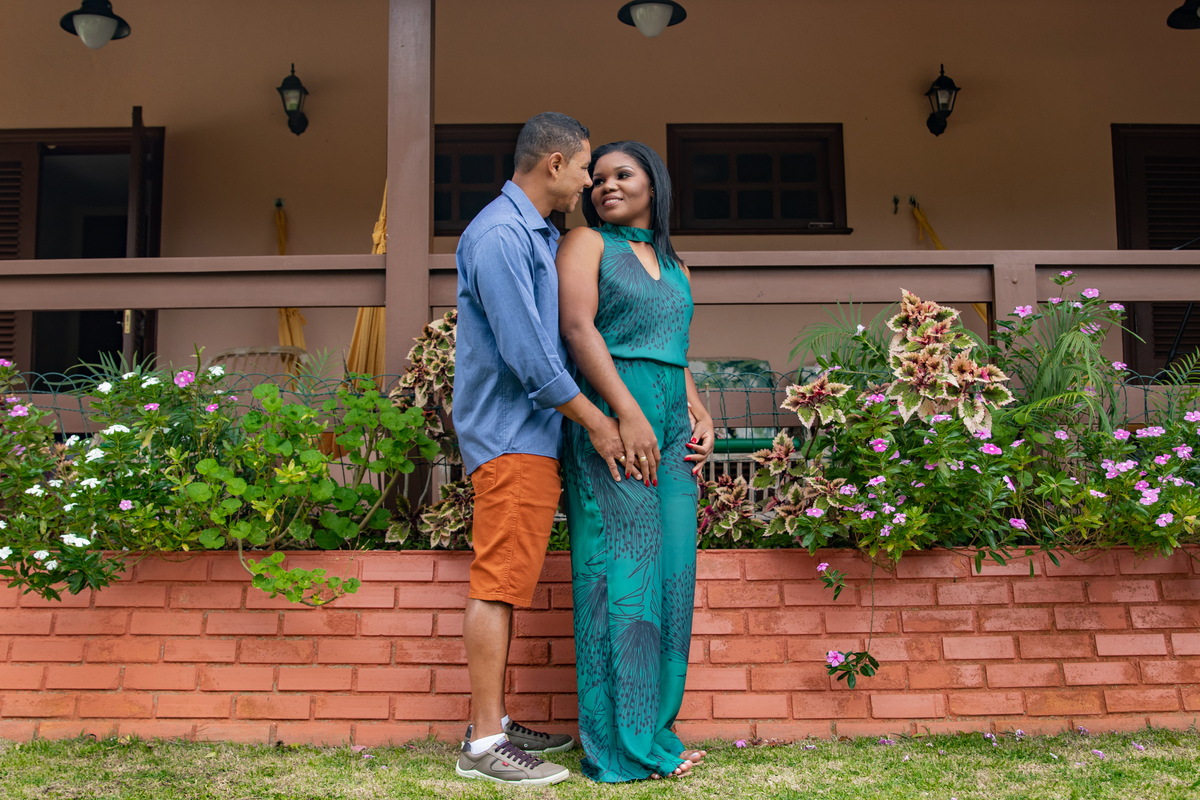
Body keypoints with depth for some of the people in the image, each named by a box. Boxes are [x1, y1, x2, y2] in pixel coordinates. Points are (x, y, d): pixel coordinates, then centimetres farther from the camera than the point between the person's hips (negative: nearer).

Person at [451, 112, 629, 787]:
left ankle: (492, 723, 22)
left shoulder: (542, 235, 19)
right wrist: (595, 420, -14)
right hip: (509, 434, -10)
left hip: (532, 434, 10)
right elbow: (524, 349, -20)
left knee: (509, 582, 13)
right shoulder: (500, 234, -13)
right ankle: (485, 745, 2)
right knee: (499, 582, -6)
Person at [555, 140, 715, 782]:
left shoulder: (673, 265, 23)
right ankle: (621, 746, -2)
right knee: (621, 570, -8)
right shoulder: (586, 243, 5)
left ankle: (655, 729, 13)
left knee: (667, 571, 4)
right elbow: (577, 326, -9)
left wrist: (700, 414, 7)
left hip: (670, 429, 7)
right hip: (609, 420, -6)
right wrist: (627, 411, -19)